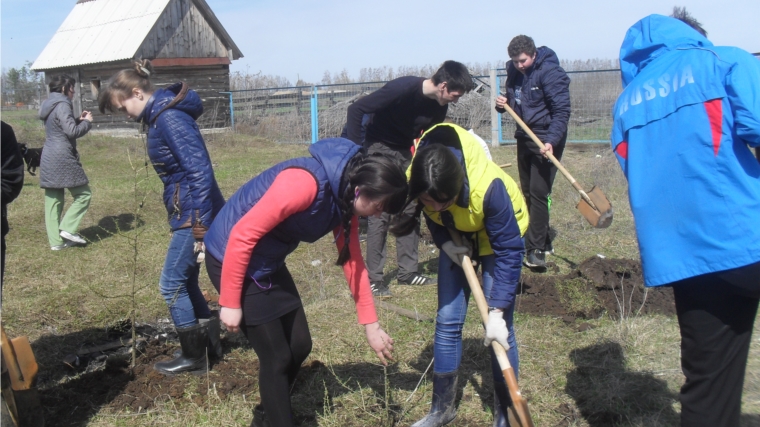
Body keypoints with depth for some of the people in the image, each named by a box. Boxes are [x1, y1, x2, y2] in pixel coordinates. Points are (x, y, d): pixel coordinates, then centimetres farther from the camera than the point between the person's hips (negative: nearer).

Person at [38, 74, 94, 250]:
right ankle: (67, 228, -5)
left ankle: (56, 240, 10)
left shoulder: (48, 105, 17)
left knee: (53, 201, 8)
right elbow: (72, 131, -18)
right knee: (83, 194, 2)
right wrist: (87, 121, -2)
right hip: (62, 158, -9)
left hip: (49, 159, 9)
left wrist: (78, 120, 16)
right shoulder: (62, 105, -12)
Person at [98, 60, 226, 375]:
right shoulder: (160, 116, 12)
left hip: (194, 216, -10)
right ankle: (211, 343, 30)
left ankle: (194, 357, 15)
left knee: (172, 284, 1)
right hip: (189, 214, 10)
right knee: (185, 281, 18)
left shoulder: (170, 118, -18)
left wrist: (200, 228, -22)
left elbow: (200, 172, -23)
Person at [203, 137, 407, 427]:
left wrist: (371, 325, 10)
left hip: (269, 262, 9)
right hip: (233, 258, -8)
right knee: (276, 357, -3)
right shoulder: (305, 183, -30)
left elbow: (353, 262, 7)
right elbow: (242, 235, -27)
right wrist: (230, 303, -18)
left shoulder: (345, 200, -3)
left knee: (299, 346, 13)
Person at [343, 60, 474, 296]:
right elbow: (356, 110, -26)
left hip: (404, 152, 8)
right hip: (378, 147, -7)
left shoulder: (438, 107, -5)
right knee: (381, 212, -11)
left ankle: (408, 272, 15)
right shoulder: (402, 88, -27)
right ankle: (374, 279, -4)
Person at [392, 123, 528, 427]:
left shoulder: (488, 185, -41)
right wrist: (445, 243, -22)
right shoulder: (417, 182, -29)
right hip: (455, 237, 4)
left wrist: (497, 313, -32)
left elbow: (509, 251, -32)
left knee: (499, 330, -7)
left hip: (498, 236, -4)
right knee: (447, 320, 3)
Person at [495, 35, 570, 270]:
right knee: (527, 192, 13)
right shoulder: (514, 71, 6)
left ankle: (536, 249, -5)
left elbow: (562, 110, -20)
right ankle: (544, 239, 29)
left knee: (538, 193, -11)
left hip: (546, 139, -8)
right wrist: (503, 104, -5)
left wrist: (552, 140, -30)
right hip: (524, 137, 8)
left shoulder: (550, 72, -16)